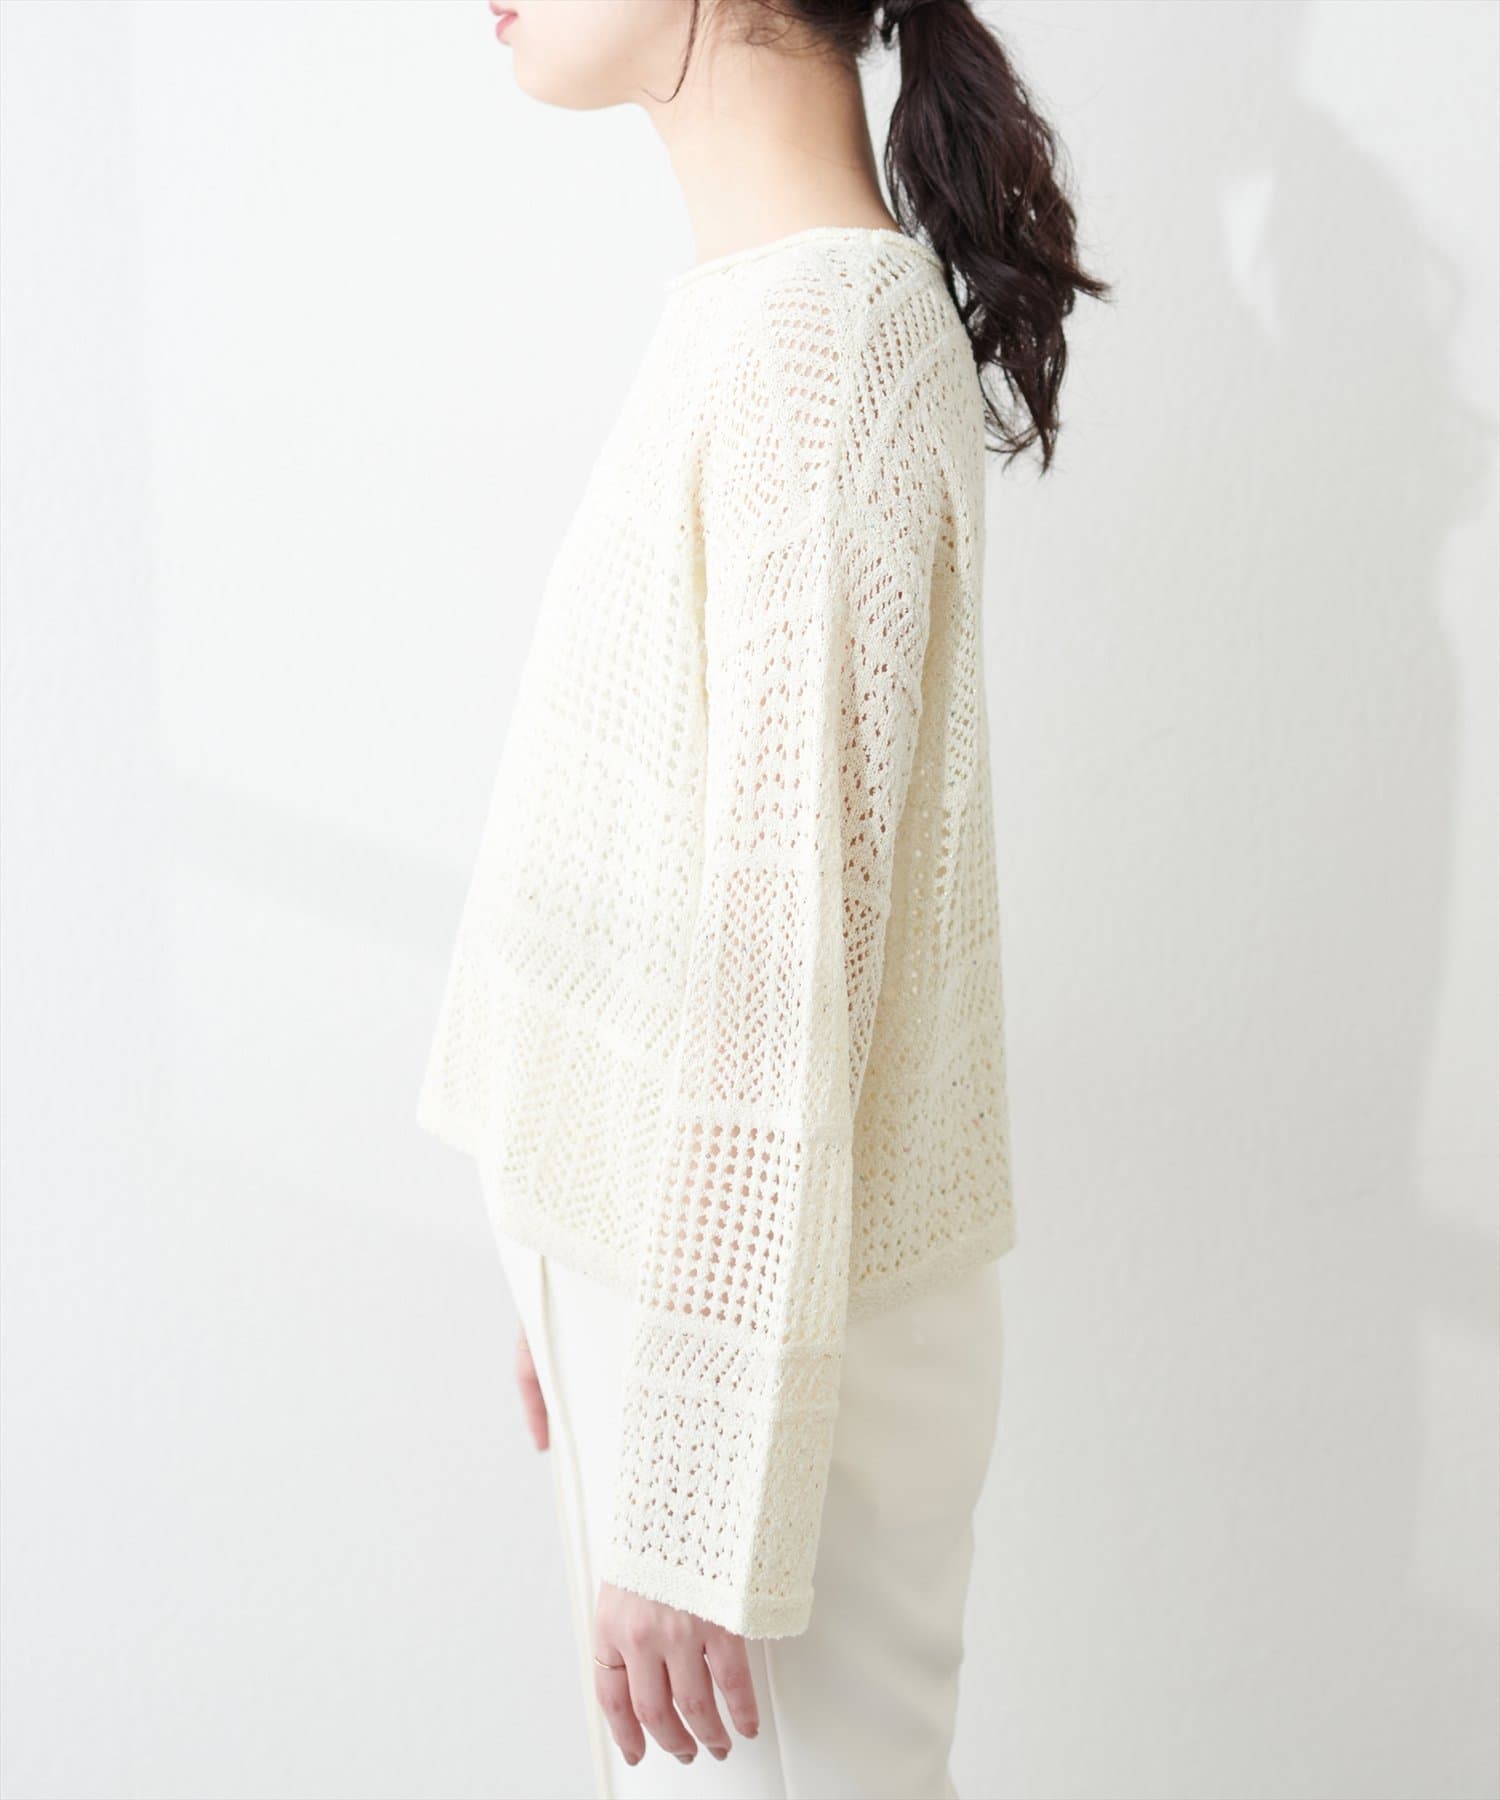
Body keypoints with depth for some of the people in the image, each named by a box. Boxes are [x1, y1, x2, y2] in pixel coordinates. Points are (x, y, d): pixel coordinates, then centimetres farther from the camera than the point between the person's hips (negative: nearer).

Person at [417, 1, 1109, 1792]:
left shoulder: (809, 347, -21)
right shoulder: (759, 309, 8)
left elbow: (784, 970, -23)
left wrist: (688, 1513, -19)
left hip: (760, 1331, -9)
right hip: (669, 1271, 9)